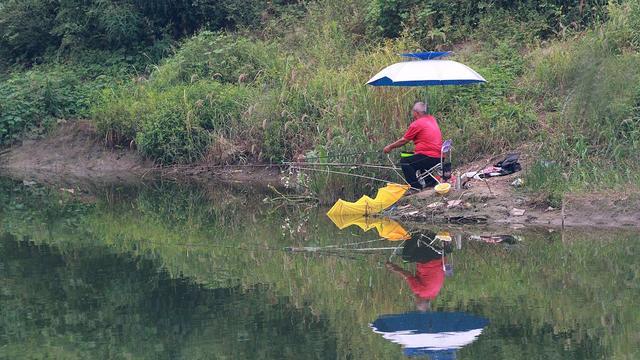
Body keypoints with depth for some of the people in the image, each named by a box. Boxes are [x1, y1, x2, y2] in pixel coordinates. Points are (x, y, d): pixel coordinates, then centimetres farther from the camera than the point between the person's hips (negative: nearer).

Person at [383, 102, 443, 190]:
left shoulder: (416, 124, -10)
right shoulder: (432, 119, 12)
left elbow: (403, 141, -1)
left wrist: (390, 147, 11)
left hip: (429, 158, -9)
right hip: (439, 158, 9)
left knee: (404, 162, -3)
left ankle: (415, 186, -10)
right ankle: (430, 181, 25)